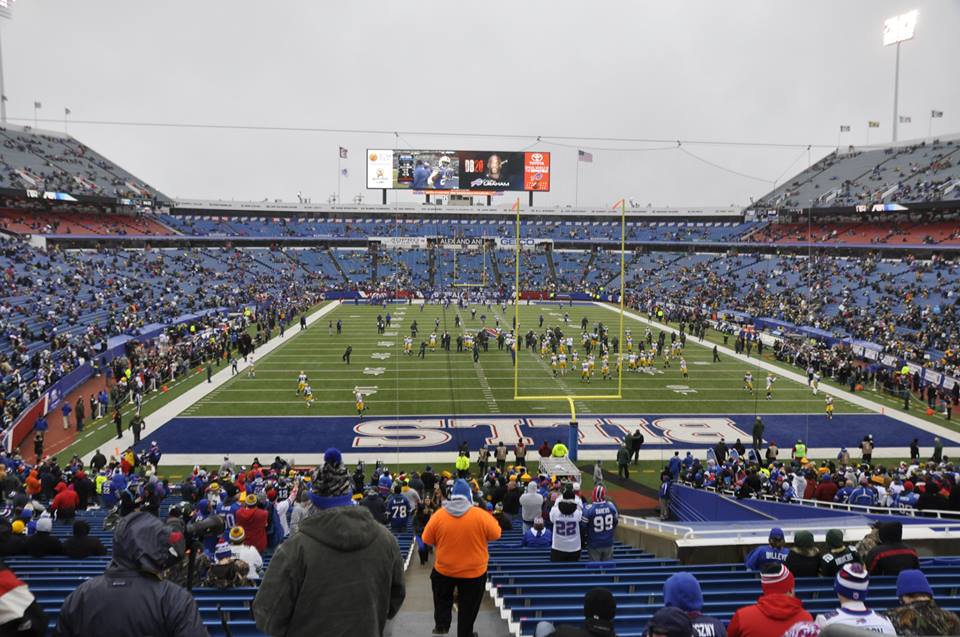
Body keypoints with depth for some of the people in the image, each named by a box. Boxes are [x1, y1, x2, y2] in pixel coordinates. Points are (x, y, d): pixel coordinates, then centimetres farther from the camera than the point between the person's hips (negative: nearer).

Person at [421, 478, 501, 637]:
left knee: (443, 599, 31)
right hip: (474, 571, -1)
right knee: (468, 607, 18)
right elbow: (496, 534, -4)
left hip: (444, 569, 1)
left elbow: (427, 540, -2)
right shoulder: (481, 515, -19)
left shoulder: (438, 515, -14)